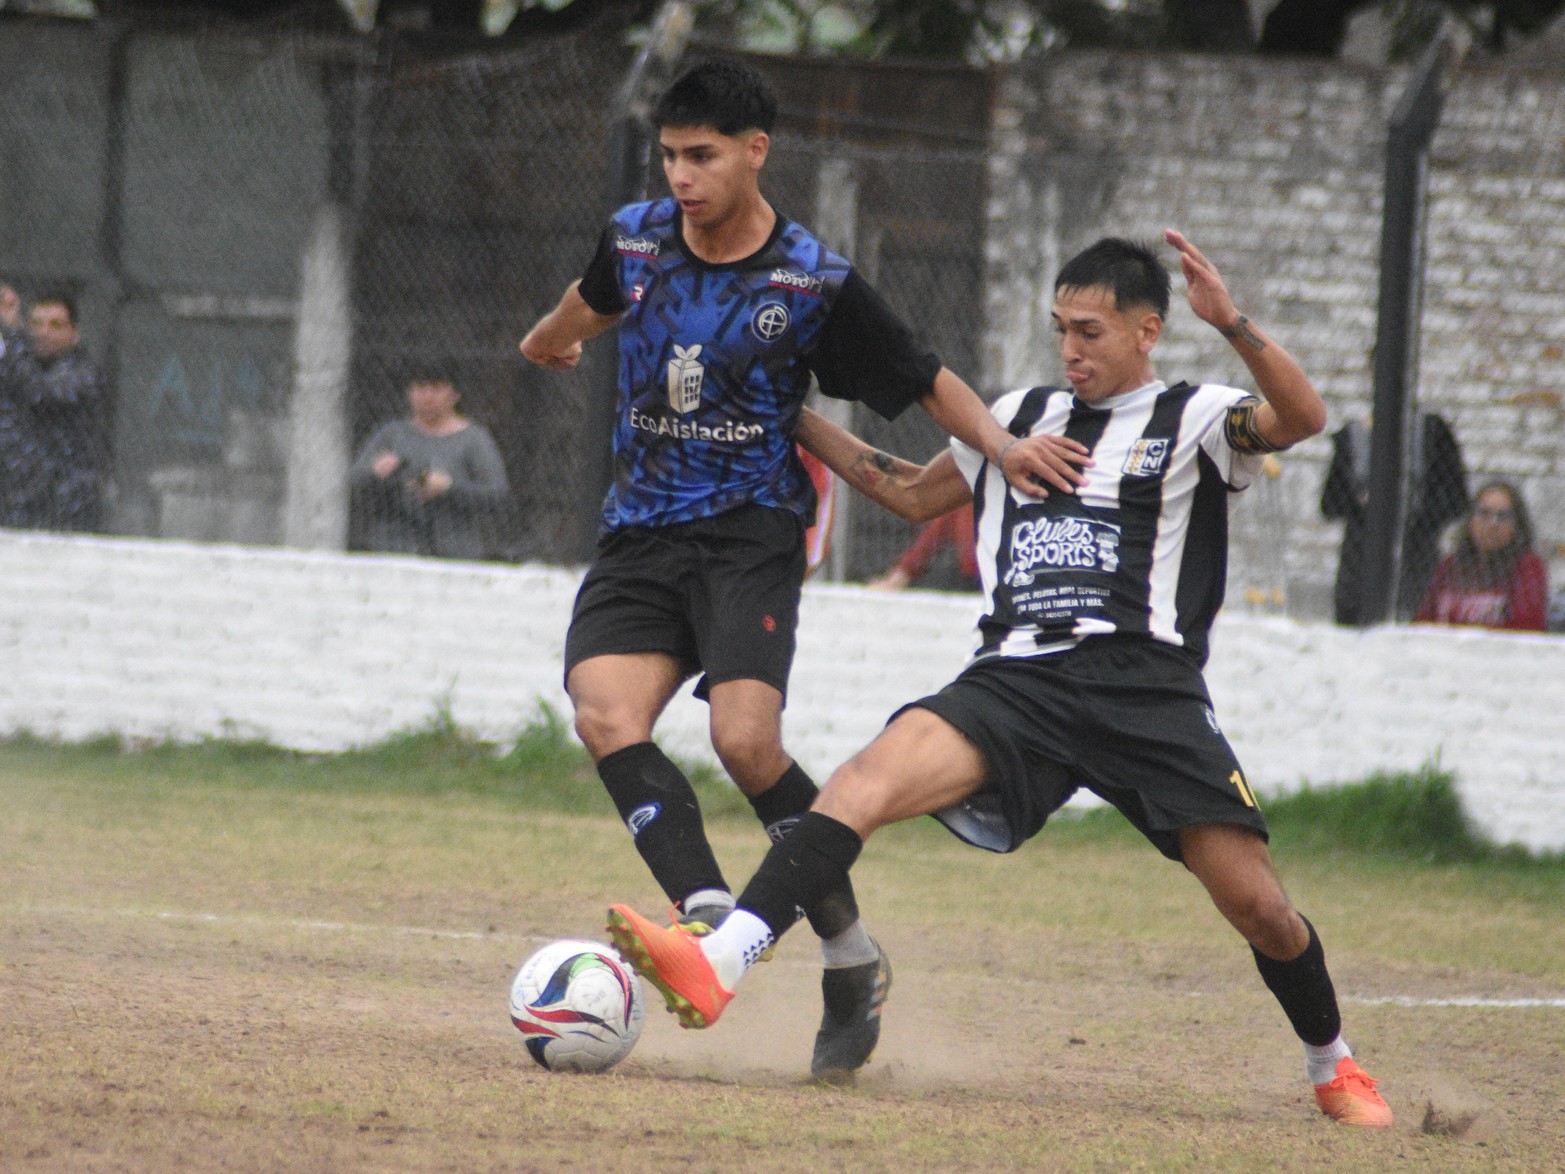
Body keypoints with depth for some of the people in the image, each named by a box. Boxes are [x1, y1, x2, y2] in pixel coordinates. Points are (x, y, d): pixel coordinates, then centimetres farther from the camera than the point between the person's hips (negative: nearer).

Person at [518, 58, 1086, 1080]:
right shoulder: (636, 238, 4)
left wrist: (1001, 443, -17)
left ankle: (853, 956, -7)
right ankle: (708, 912, -32)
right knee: (606, 716, -23)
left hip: (752, 539, -4)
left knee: (746, 740, -23)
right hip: (641, 535, 4)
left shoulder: (816, 282, -8)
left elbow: (925, 381, 1)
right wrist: (550, 340, 50)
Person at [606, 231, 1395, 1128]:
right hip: (1020, 678, 3)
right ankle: (719, 964, -40)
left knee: (1256, 903, -8)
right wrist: (798, 422, 33)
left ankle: (1332, 1063, 22)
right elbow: (914, 494, 36)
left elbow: (1302, 418, -11)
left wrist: (1230, 322, -24)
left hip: (1148, 689, -3)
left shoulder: (1192, 420, 8)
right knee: (870, 778, -24)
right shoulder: (1022, 417, 23)